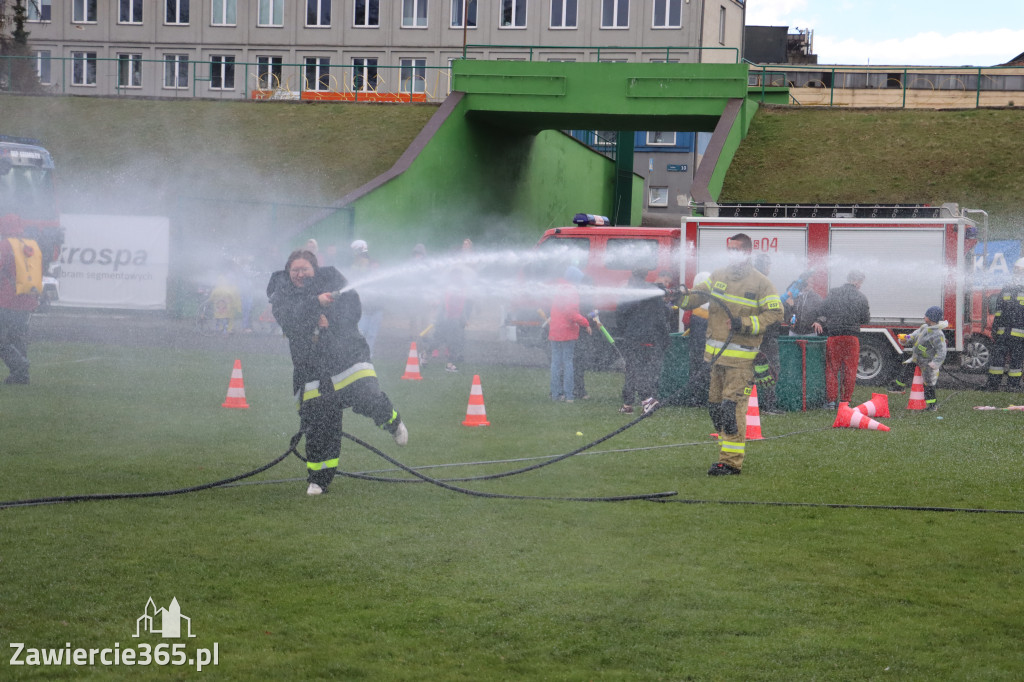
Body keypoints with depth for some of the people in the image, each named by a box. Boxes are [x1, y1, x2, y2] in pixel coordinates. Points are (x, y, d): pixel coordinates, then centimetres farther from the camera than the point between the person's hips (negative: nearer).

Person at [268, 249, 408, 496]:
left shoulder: (332, 279, 3)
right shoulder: (281, 294, 3)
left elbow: (353, 309, -1)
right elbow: (289, 320, -17)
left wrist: (329, 321, -16)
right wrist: (316, 302, -30)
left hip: (347, 354, -1)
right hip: (311, 367, 1)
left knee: (368, 399, -20)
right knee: (318, 425, -1)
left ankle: (392, 421, 15)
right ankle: (319, 479, 12)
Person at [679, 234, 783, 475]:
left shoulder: (761, 283, -4)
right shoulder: (718, 277, 12)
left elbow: (775, 314, -6)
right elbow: (697, 295, 13)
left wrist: (744, 324, -16)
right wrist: (682, 297, -10)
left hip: (741, 358, -6)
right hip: (717, 355, 6)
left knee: (732, 407, -12)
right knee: (715, 406, 11)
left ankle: (732, 462, -10)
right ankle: (726, 453, 22)